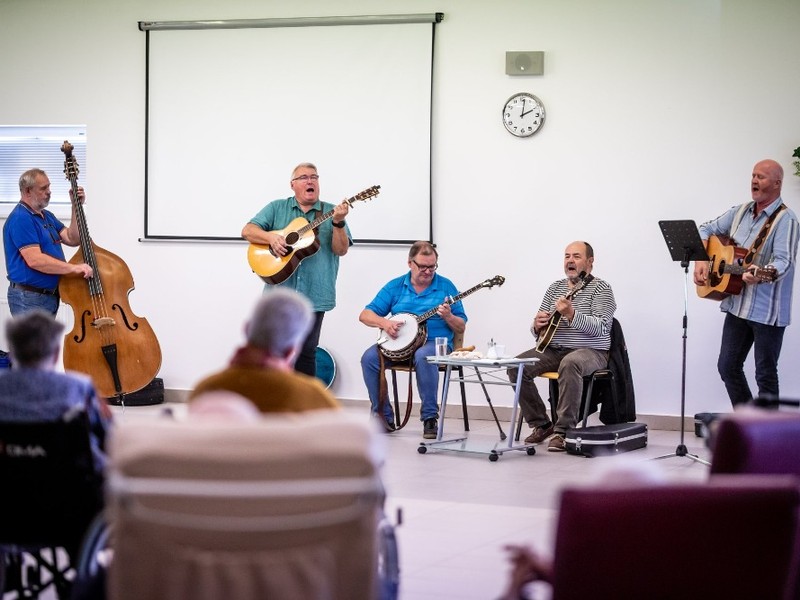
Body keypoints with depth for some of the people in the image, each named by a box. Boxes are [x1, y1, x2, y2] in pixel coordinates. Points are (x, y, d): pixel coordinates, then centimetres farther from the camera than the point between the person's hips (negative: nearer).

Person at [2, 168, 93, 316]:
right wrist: (74, 268, -26)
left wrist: (76, 207, 1)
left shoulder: (46, 216, 15)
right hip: (29, 298, -10)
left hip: (50, 296, 10)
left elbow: (72, 239, 9)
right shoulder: (20, 219, -16)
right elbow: (35, 260, -25)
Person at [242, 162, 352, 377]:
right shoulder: (277, 208, 9)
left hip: (313, 295, -1)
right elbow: (247, 231, 2)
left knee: (306, 353, 5)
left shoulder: (331, 212, 6)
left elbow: (342, 250, -1)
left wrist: (338, 223, -19)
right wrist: (271, 237, -17)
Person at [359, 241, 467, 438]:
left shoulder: (446, 286, 5)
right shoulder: (395, 286, 9)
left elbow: (461, 328, 6)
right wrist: (384, 323, -13)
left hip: (434, 342, -3)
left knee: (423, 357, -38)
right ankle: (383, 416, -12)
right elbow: (365, 315, 7)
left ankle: (430, 417, -27)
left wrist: (448, 316, -16)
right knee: (369, 357, -24)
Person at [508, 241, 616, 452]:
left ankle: (563, 430, -33)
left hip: (590, 352, -6)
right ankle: (541, 424, -4)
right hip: (553, 349, 6)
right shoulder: (555, 287, 16)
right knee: (516, 366, -17)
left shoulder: (600, 288, -3)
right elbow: (538, 330, 18)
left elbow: (601, 328, -17)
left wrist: (571, 314, -30)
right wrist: (538, 325, -8)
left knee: (570, 363, -40)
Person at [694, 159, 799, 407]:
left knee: (765, 375, -1)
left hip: (767, 311, -8)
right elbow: (706, 230, 19)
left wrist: (761, 275, -42)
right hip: (737, 305, 8)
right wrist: (701, 261, 2)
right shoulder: (741, 212, 12)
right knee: (727, 366, 13)